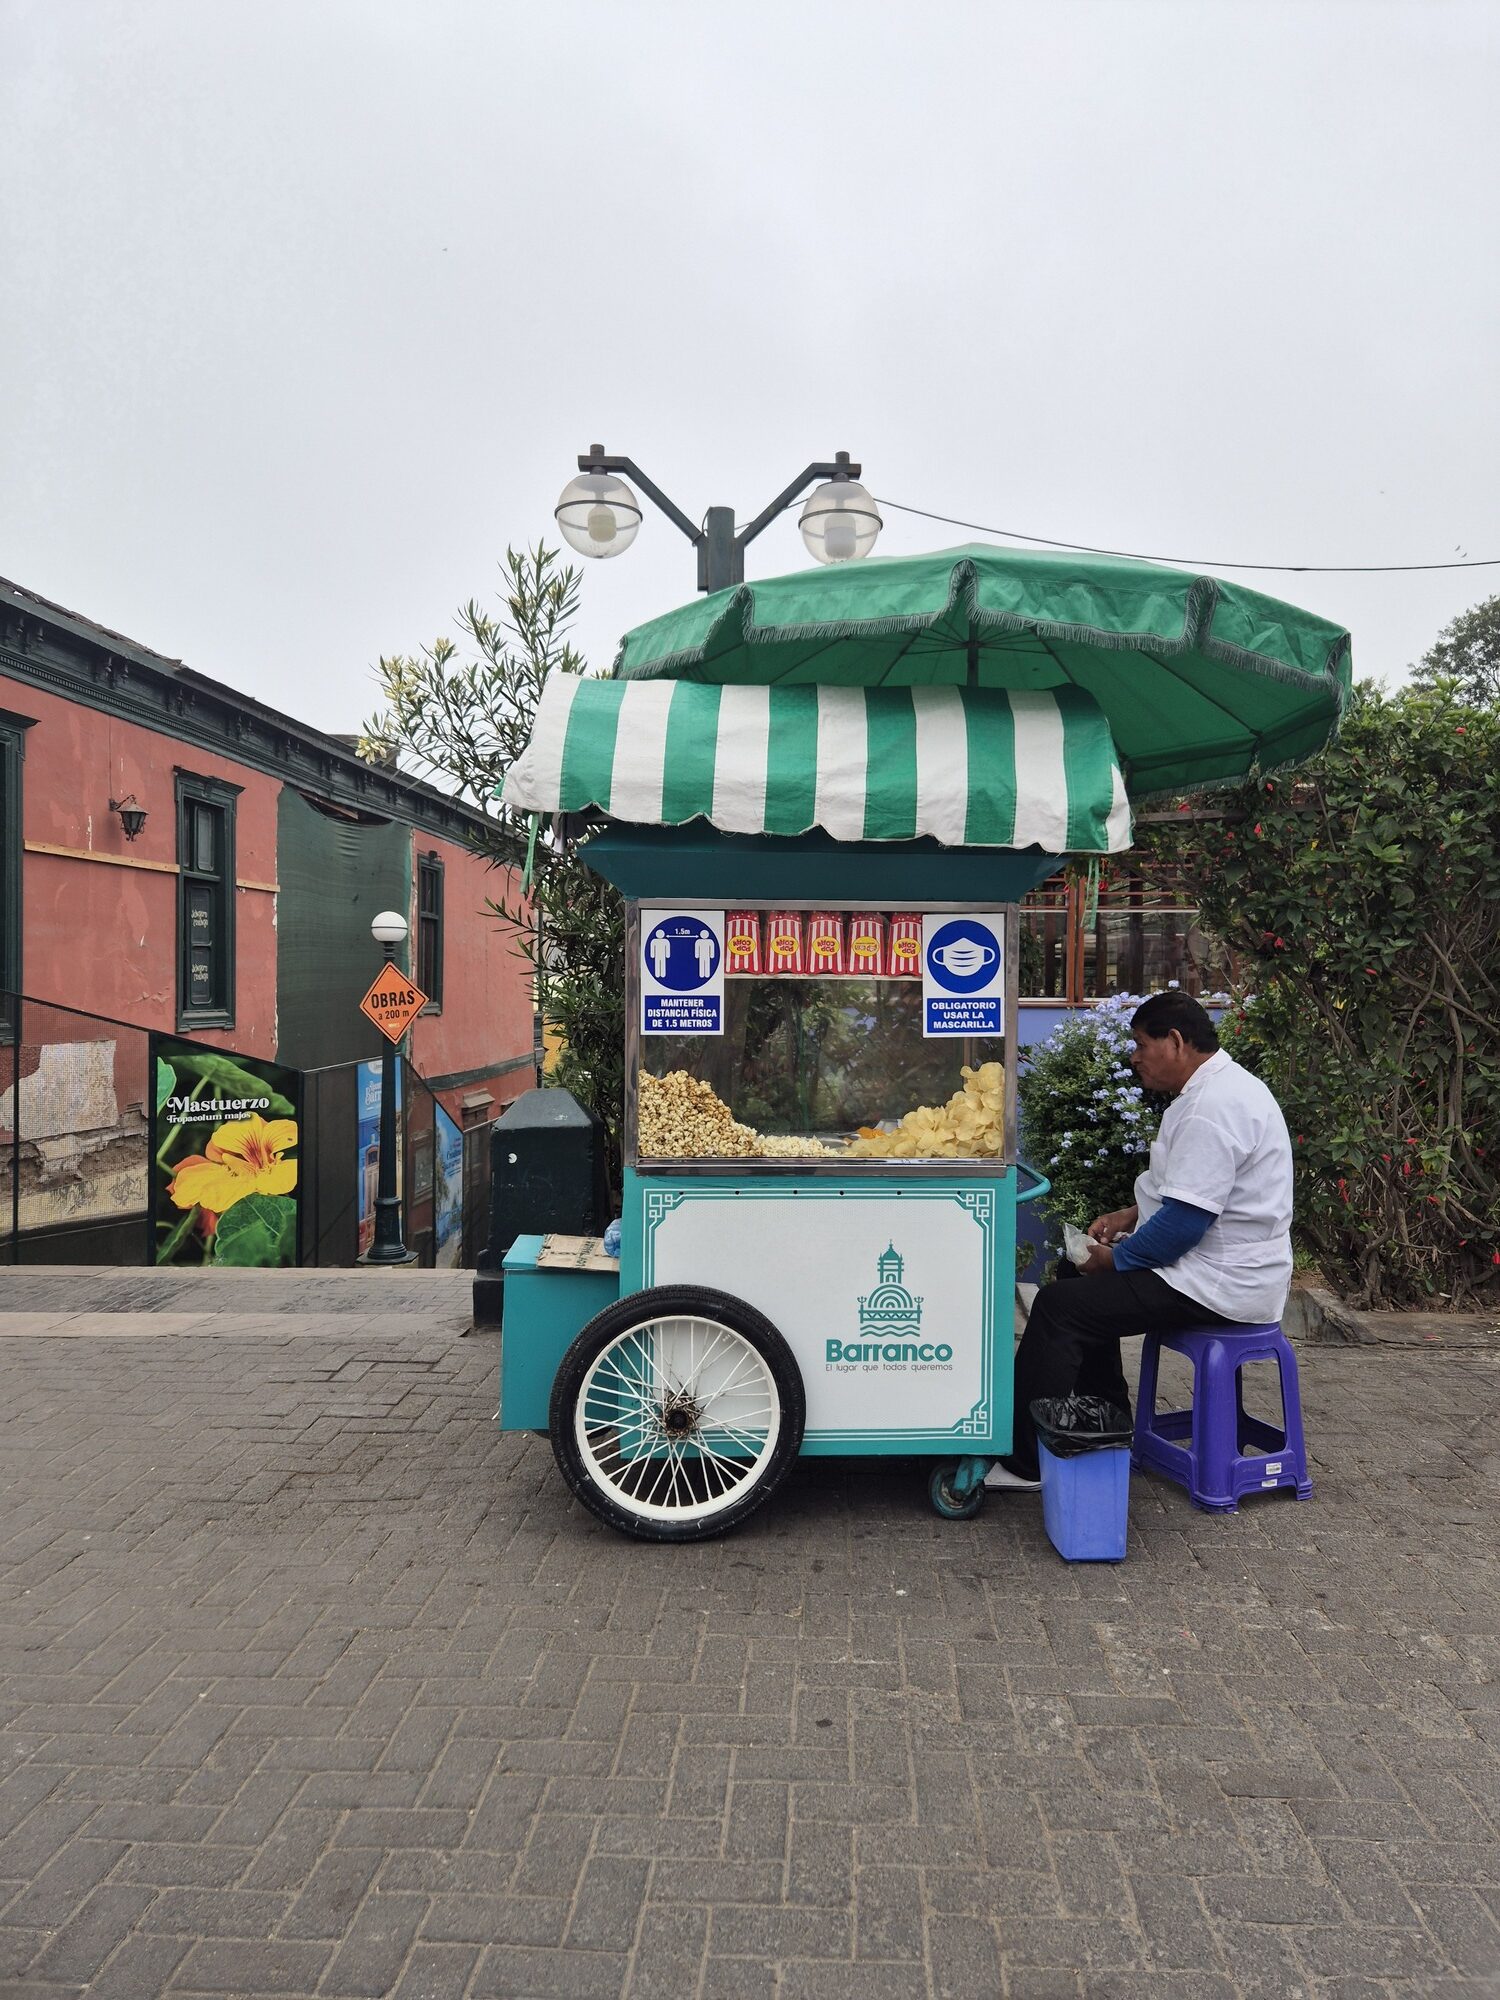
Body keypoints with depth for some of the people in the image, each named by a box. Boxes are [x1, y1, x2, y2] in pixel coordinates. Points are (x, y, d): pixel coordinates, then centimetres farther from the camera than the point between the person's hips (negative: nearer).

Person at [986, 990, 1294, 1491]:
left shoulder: (1213, 1107, -23)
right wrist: (1131, 1215, 10)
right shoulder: (1216, 1088, 12)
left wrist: (1118, 1258, -12)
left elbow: (1185, 1222, -26)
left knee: (1058, 1305, -14)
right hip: (1217, 1264, 11)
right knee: (1083, 1280, 21)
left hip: (1218, 1283, -11)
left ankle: (1026, 1461, -6)